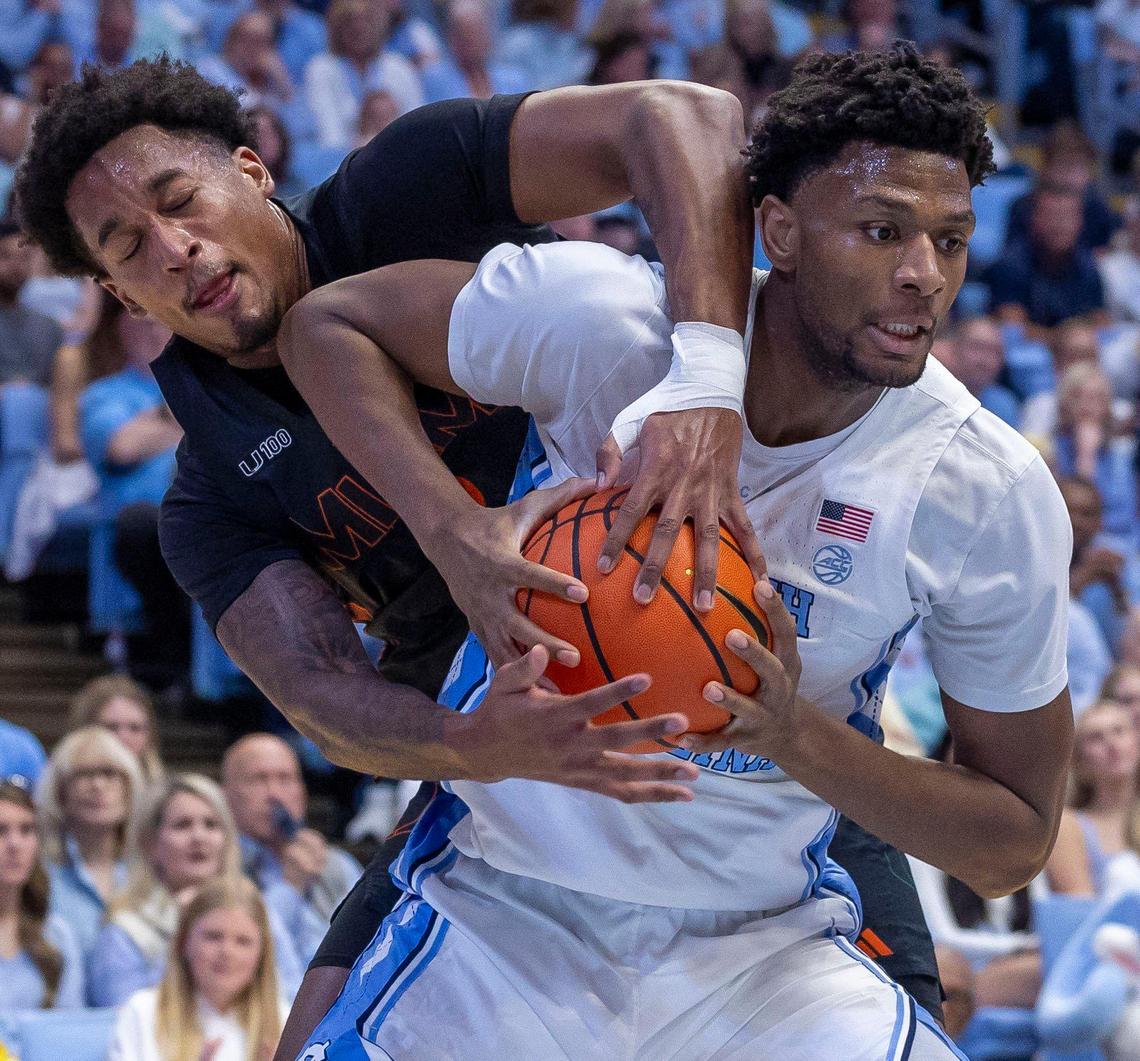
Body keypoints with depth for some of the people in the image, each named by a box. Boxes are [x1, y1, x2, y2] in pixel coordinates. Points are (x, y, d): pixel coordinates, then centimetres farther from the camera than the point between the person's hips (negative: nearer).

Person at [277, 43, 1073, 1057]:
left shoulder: (996, 495, -14)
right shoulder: (603, 318, -19)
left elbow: (1015, 846, -7)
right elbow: (327, 323, -5)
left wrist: (799, 737, -25)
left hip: (765, 951, 1)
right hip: (505, 922, -1)